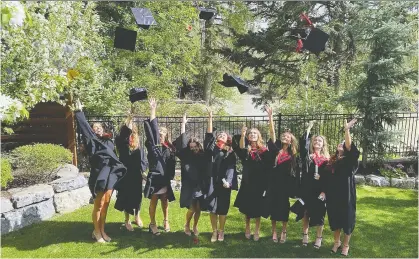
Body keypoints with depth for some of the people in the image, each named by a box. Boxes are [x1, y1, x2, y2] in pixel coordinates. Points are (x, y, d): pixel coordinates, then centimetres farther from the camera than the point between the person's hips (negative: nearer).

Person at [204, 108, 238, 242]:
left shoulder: (230, 153, 4)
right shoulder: (212, 148, 8)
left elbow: (231, 168, -6)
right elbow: (209, 135, -3)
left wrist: (228, 181, -23)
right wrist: (210, 118, -8)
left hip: (224, 183, -1)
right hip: (212, 182, 1)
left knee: (222, 208, 5)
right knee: (212, 207, 2)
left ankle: (221, 231, 23)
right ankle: (214, 231, 19)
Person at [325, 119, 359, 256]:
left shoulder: (349, 160, -6)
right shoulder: (332, 161, 9)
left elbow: (349, 146, -25)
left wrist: (347, 130, -31)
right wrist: (324, 191, 5)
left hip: (346, 193, -5)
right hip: (333, 194, 5)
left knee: (347, 218, 6)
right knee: (334, 218, 13)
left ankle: (346, 245, 21)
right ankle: (337, 242, 30)